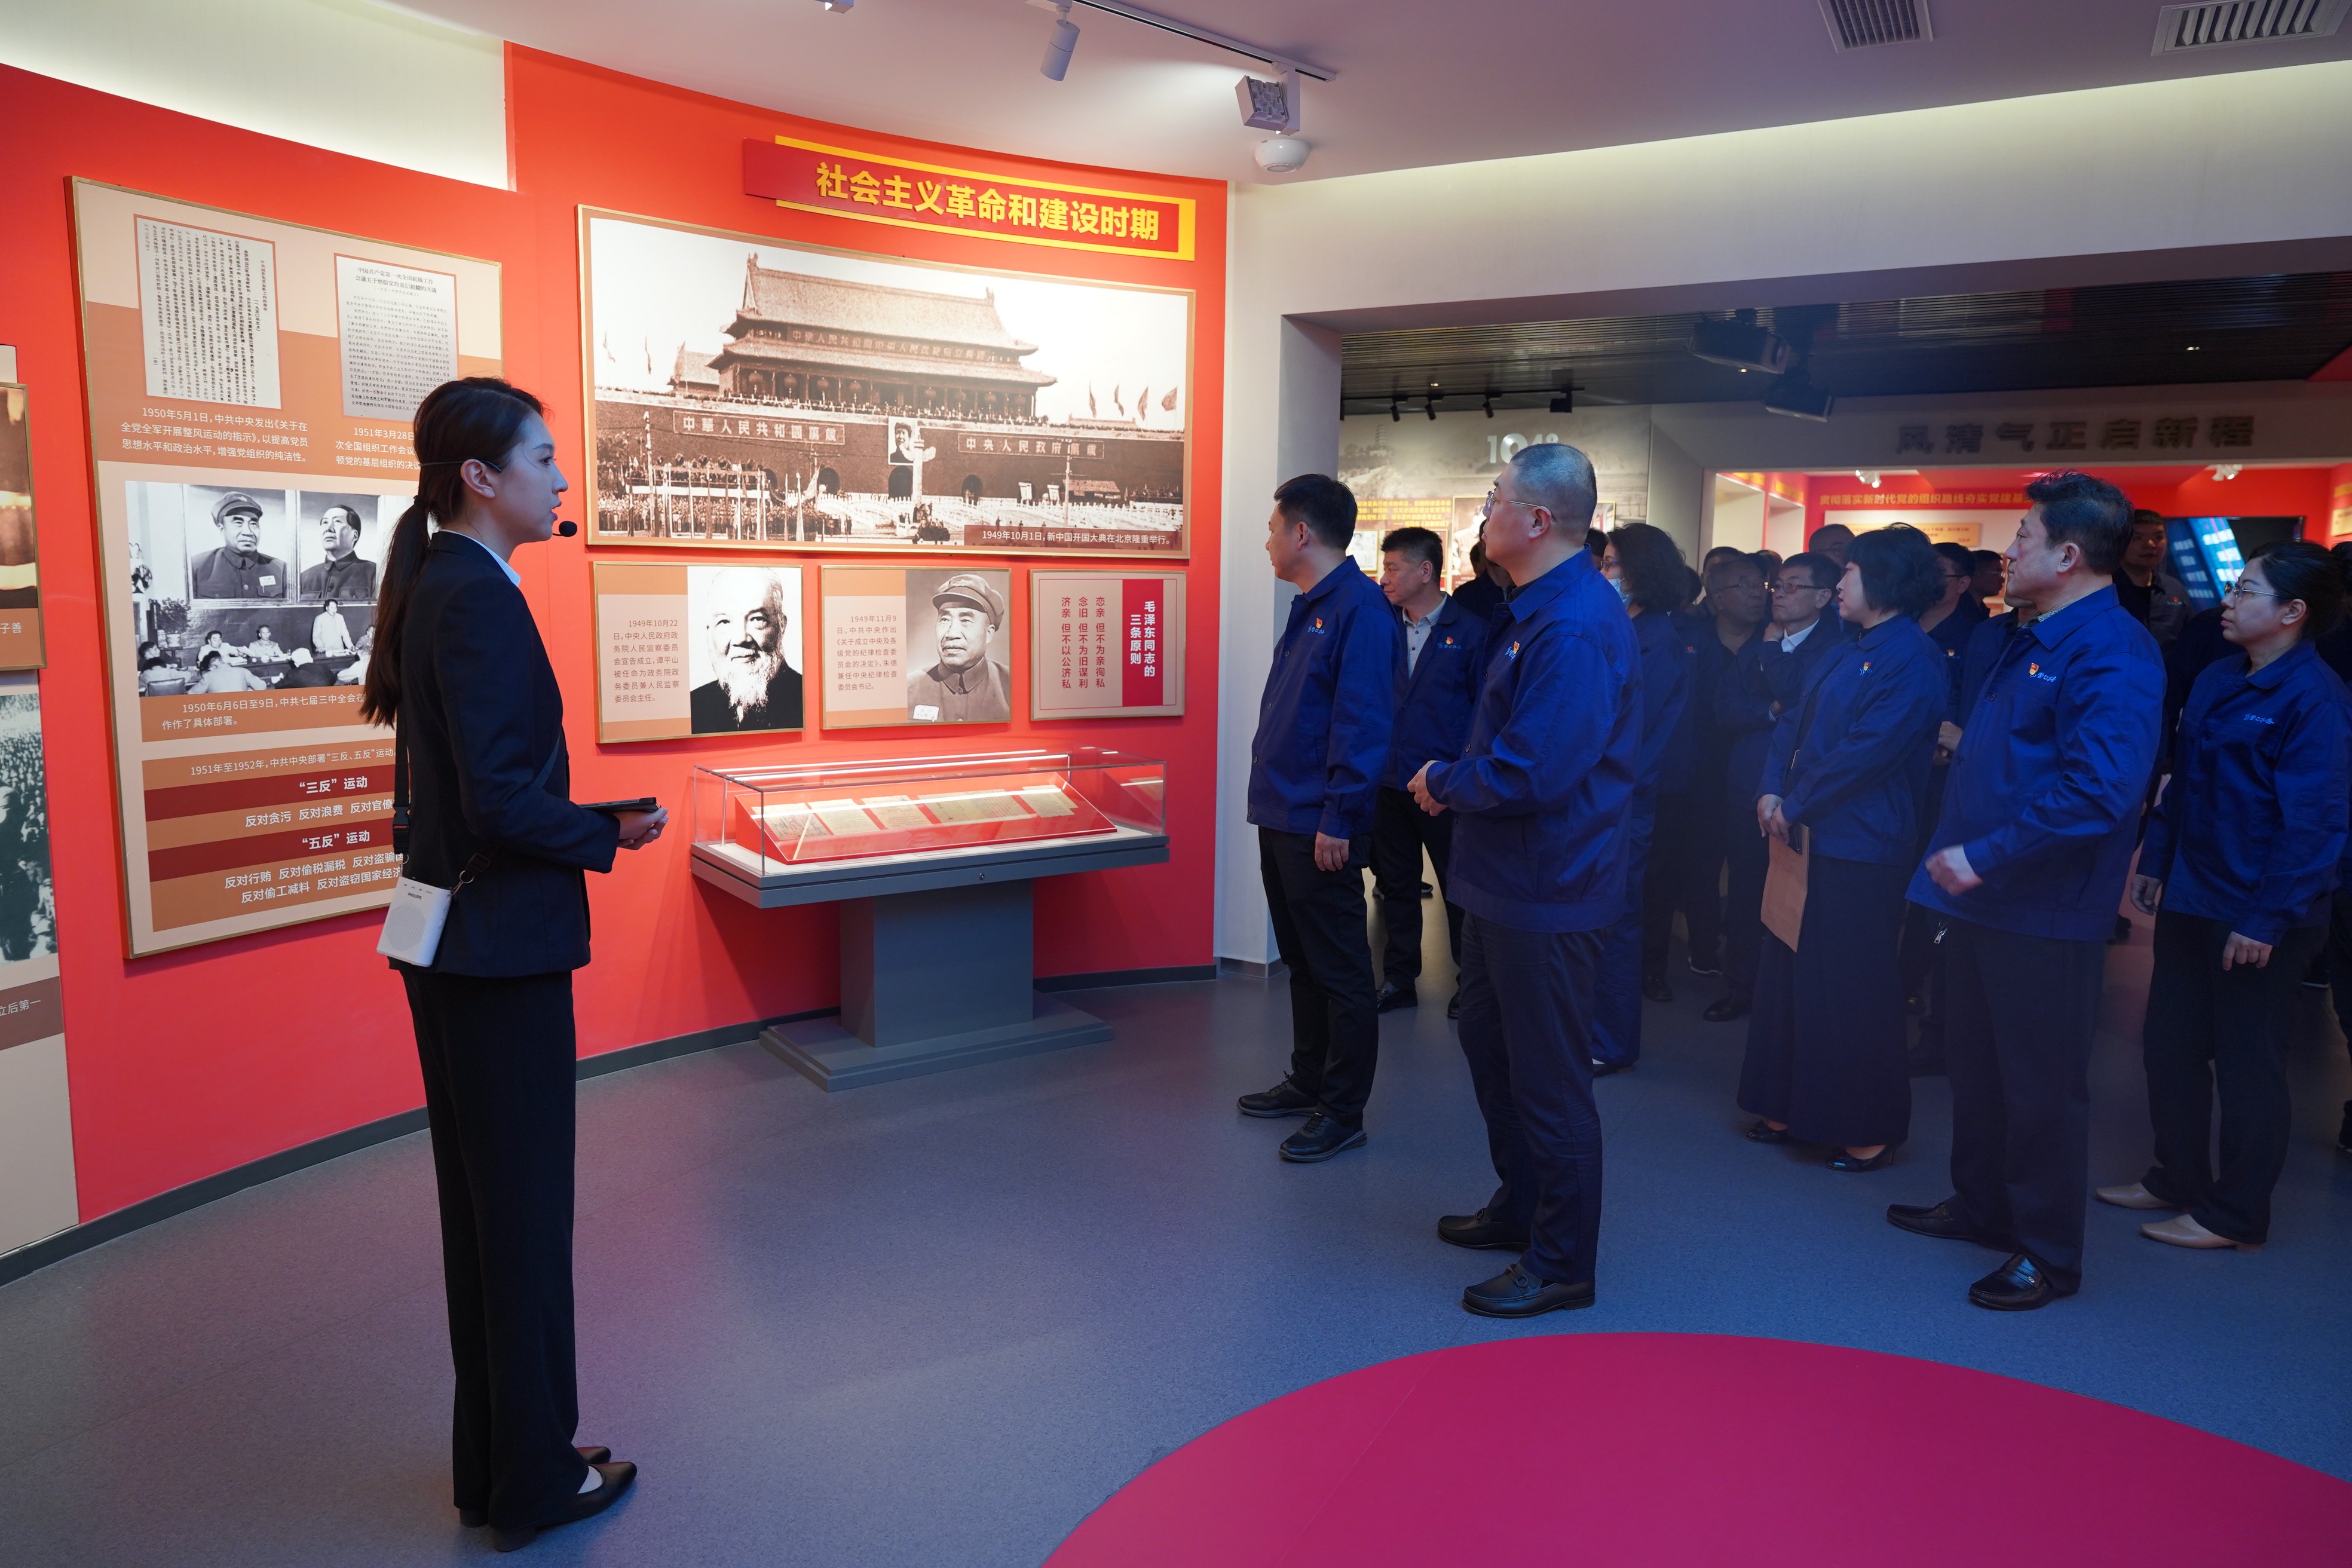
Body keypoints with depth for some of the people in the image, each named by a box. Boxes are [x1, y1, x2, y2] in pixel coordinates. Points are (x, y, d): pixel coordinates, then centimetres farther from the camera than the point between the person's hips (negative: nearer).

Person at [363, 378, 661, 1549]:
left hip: (451, 942, 10)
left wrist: (585, 819, 7)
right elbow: (500, 801, -23)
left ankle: (491, 1464, 33)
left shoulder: (434, 587, 11)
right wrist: (610, 836, -9)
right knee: (525, 1208, 4)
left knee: (481, 1201, 18)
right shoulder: (478, 597, -18)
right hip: (501, 943, -10)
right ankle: (534, 1482, 21)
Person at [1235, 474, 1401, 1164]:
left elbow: (1364, 725, -22)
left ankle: (1343, 1113, 11)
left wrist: (1339, 821, -22)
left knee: (1340, 972, 1)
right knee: (1301, 961, 19)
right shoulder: (1311, 608, 14)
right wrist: (1277, 803, 16)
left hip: (1320, 829, -10)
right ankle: (1308, 1082, 32)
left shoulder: (1360, 611, -16)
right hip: (1283, 819, 10)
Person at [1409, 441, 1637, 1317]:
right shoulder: (1536, 610, 11)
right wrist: (1455, 780, 3)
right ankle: (1521, 1206, 41)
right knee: (1489, 1042, 23)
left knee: (1547, 1080, 3)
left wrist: (1443, 783, -13)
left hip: (1547, 892, -11)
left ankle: (1561, 1264, 19)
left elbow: (1532, 774, -29)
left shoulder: (1574, 627, -24)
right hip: (1505, 879, 11)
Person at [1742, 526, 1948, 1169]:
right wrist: (1772, 791, -3)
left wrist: (1796, 806, -14)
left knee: (1854, 993, -1)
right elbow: (1793, 724, 12)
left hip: (1861, 850, -9)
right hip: (1810, 840, 9)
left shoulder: (1912, 658, -13)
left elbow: (1868, 751, -21)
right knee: (1790, 977, 13)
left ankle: (1870, 1132, 13)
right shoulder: (1843, 652, 16)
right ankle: (1793, 1108, 25)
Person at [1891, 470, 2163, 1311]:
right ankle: (1981, 1205, 37)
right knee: (1975, 1063, 20)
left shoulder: (2110, 651, -19)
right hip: (1984, 897, 9)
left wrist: (1984, 856, -25)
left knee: (2041, 1083, 4)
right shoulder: (2034, 640, 12)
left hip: (2044, 911, -9)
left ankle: (2048, 1254, 18)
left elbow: (2099, 789, -29)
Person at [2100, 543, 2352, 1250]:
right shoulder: (2217, 681, 9)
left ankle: (2235, 1215, 19)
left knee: (2246, 1062, 5)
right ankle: (2177, 1178, 32)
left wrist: (2268, 921, -21)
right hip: (2190, 900, 8)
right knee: (2170, 1044, 15)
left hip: (2257, 919, -8)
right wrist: (2154, 862, 13)